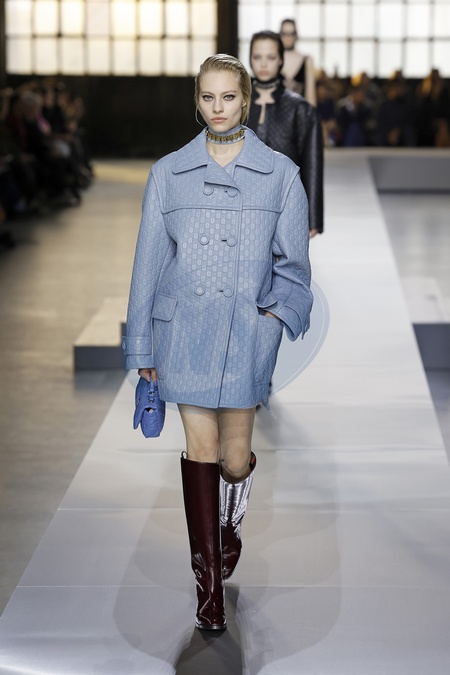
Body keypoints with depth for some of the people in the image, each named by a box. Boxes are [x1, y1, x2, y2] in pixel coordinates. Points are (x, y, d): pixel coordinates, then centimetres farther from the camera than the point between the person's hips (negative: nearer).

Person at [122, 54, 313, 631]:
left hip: (248, 330, 0)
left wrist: (277, 314, -11)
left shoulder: (280, 173, 4)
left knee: (236, 455, 4)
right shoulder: (168, 172, 6)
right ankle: (209, 583, 7)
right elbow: (148, 260, 8)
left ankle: (229, 523, 39)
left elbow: (293, 263, 6)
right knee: (200, 449, -1)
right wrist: (141, 344, 6)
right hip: (183, 328, 0)